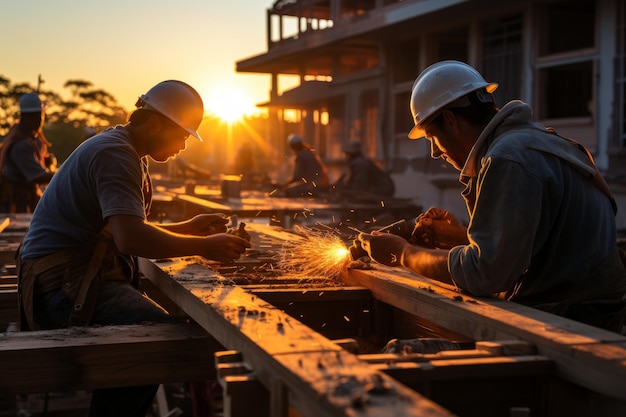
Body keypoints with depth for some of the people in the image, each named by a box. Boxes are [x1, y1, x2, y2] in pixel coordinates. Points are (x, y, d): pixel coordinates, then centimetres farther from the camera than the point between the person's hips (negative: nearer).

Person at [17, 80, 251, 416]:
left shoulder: (123, 152, 20)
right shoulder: (115, 154, -14)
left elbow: (126, 227, 25)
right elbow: (130, 238, -27)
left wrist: (188, 228, 13)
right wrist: (203, 247, -19)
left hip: (73, 277, 11)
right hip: (64, 282, -11)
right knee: (163, 334, -26)